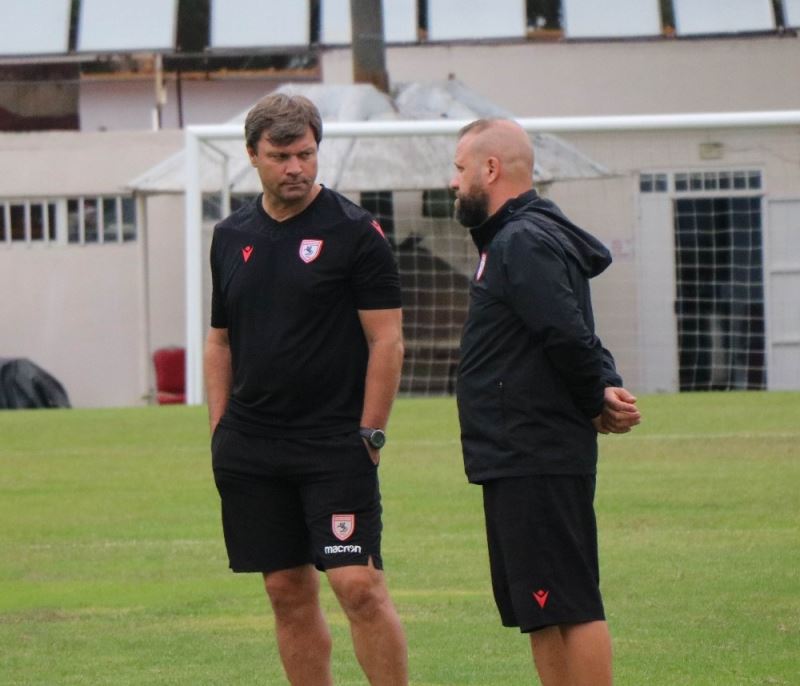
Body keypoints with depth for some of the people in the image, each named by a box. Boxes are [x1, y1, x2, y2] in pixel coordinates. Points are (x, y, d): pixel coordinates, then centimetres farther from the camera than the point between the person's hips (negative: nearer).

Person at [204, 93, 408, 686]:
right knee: (288, 592, 7)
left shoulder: (354, 231, -5)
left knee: (359, 586, -12)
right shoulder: (232, 237, 12)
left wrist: (369, 434, -11)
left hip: (336, 445, -5)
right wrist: (220, 429, 10)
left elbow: (387, 340, -6)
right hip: (251, 448, 5)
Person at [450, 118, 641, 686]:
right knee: (540, 614, 13)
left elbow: (569, 338, -24)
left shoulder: (526, 244, -15)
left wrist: (597, 404, -7)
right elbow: (574, 339, 19)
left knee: (569, 607, -9)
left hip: (538, 462, -11)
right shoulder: (513, 239, 19)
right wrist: (607, 389, 0)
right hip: (518, 462, 11)